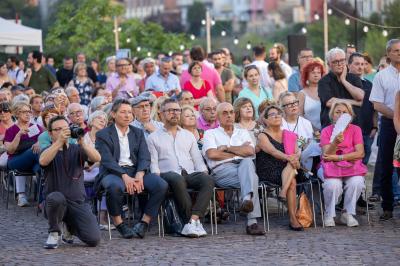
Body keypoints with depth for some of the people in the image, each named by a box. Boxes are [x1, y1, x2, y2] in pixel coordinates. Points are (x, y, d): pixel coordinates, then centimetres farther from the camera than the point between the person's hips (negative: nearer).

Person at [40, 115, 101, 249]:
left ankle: (70, 228, 21)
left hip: (78, 203, 2)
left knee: (94, 239, -15)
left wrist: (82, 142, -23)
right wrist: (59, 141, -28)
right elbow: (43, 161, -22)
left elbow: (97, 158, -9)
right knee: (57, 197, -39)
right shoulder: (48, 151, 5)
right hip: (55, 203, -2)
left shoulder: (76, 149, 10)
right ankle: (54, 233, -9)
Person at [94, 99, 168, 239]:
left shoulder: (138, 133, 19)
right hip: (113, 172, -4)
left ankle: (144, 223, -14)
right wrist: (125, 176, -22)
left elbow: (144, 157, 7)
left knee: (161, 185, -23)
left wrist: (139, 175, -14)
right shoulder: (103, 135, 5)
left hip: (135, 171, 4)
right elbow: (107, 160, -8)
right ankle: (119, 224, -19)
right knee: (115, 186, -40)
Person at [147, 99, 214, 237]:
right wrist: (158, 178, -13)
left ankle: (192, 221, -42)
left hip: (190, 174, 3)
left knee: (208, 180, -32)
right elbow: (153, 164, 6)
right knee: (177, 180, -41)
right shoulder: (154, 137, 17)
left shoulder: (189, 136, 28)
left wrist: (204, 172, 1)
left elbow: (198, 160, 21)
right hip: (168, 174, -3)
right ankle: (196, 221, -36)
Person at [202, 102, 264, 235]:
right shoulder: (210, 133, 19)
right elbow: (212, 154, -2)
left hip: (244, 166, 3)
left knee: (247, 162, -38)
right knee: (252, 178, -35)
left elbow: (250, 151, 7)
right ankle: (252, 221, -48)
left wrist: (227, 148, 5)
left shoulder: (243, 133, 29)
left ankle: (247, 199, -58)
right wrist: (237, 153, 5)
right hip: (222, 170, -3)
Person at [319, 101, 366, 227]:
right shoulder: (326, 131, 1)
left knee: (356, 182, -31)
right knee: (333, 184, -32)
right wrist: (335, 142, -29)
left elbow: (360, 154, -7)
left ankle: (347, 214, -10)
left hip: (352, 165, 1)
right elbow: (327, 156, -10)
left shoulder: (355, 129, 3)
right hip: (331, 166, -1)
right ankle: (329, 215, -7)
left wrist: (338, 157, -13)